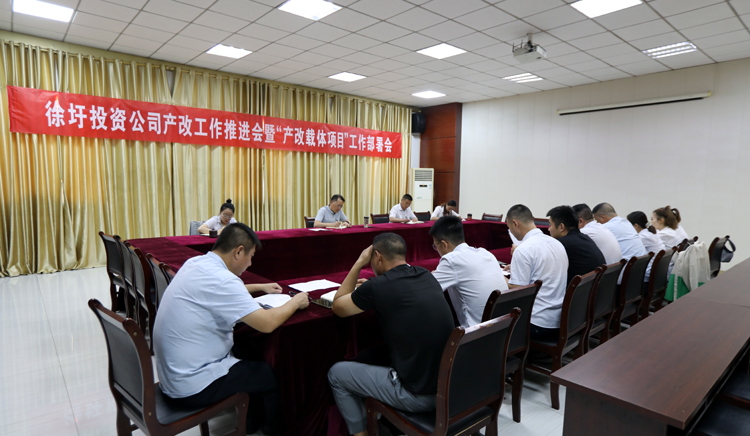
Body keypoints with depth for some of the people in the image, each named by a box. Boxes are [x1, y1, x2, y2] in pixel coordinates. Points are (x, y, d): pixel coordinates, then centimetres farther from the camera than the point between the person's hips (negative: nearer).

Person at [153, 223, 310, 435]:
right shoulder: (219, 278, -27)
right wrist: (295, 302, -10)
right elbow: (267, 323, -28)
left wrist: (260, 287, 24)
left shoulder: (195, 264, 1)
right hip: (193, 386, -9)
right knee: (272, 374, 5)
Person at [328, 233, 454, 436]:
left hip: (418, 395, -7)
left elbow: (338, 307, 3)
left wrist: (359, 263, 5)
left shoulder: (377, 286, -16)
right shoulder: (427, 276, 3)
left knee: (336, 373, 13)